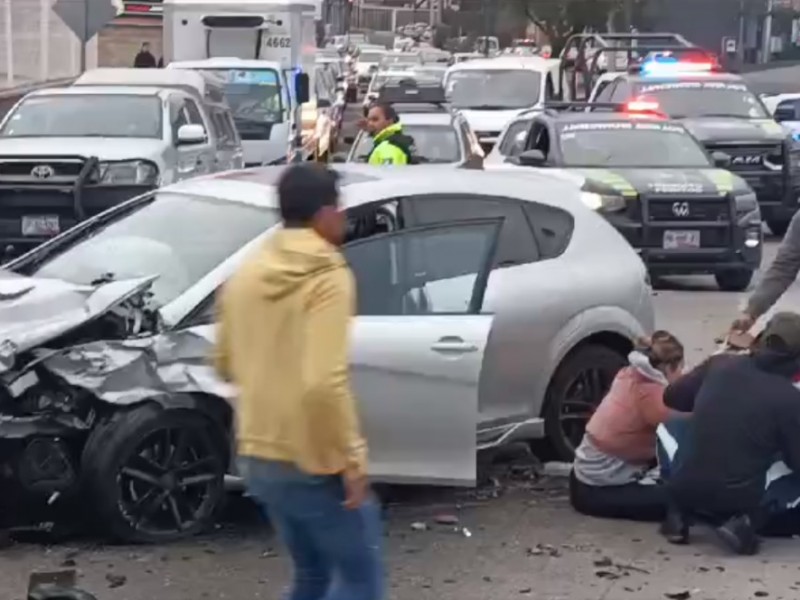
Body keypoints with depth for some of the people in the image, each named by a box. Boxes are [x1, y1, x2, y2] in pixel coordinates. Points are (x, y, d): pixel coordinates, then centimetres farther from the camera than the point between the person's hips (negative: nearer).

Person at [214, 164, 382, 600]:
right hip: (314, 463, -8)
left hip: (257, 458, 8)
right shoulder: (328, 277, -16)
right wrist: (352, 459, -18)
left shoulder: (246, 275, 8)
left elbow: (226, 365, 17)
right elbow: (324, 383, -26)